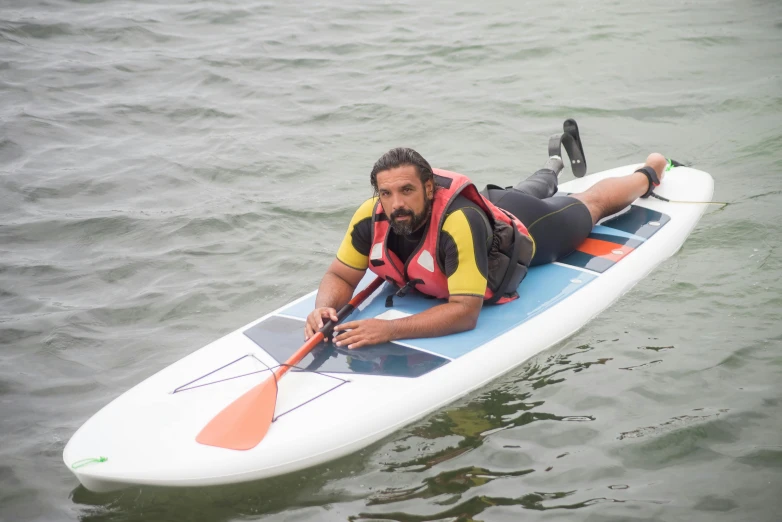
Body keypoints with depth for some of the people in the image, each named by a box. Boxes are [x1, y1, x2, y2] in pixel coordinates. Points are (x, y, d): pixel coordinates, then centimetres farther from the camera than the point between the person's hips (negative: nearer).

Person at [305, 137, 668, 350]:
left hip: (527, 228, -4)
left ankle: (647, 173, 58)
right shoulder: (370, 219, -34)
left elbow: (465, 312, -51)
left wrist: (389, 330, -59)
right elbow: (339, 276, -22)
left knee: (591, 204, 28)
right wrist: (325, 308, -44)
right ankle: (551, 170, 74)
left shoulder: (460, 222, -50)